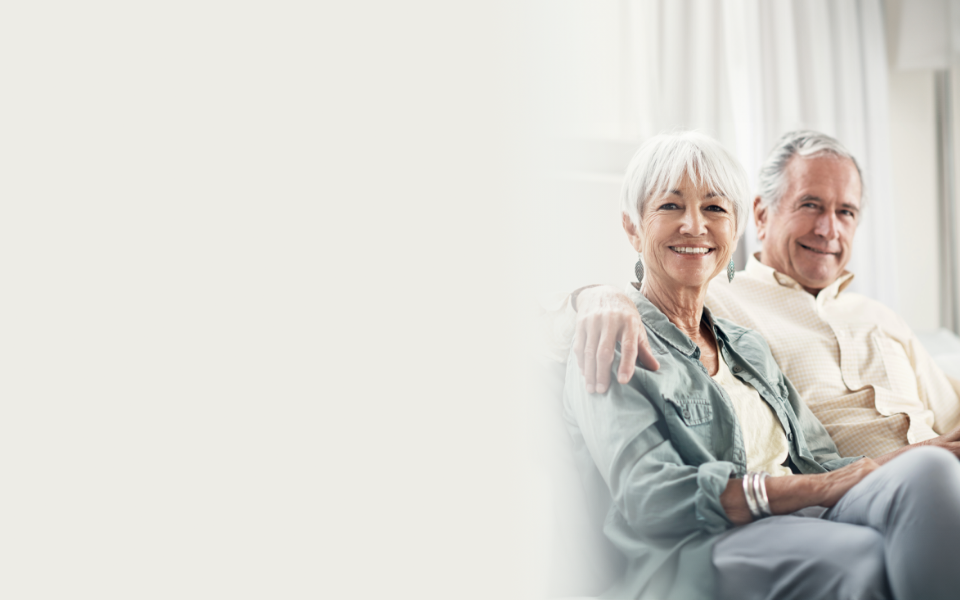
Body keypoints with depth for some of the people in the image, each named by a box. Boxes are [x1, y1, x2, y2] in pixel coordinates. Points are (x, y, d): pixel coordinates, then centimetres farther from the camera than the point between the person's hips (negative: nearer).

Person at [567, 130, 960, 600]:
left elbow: (815, 462, 16)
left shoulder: (748, 347, 26)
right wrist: (820, 488, -18)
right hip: (696, 553, -7)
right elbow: (648, 499, -12)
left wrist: (921, 469, -6)